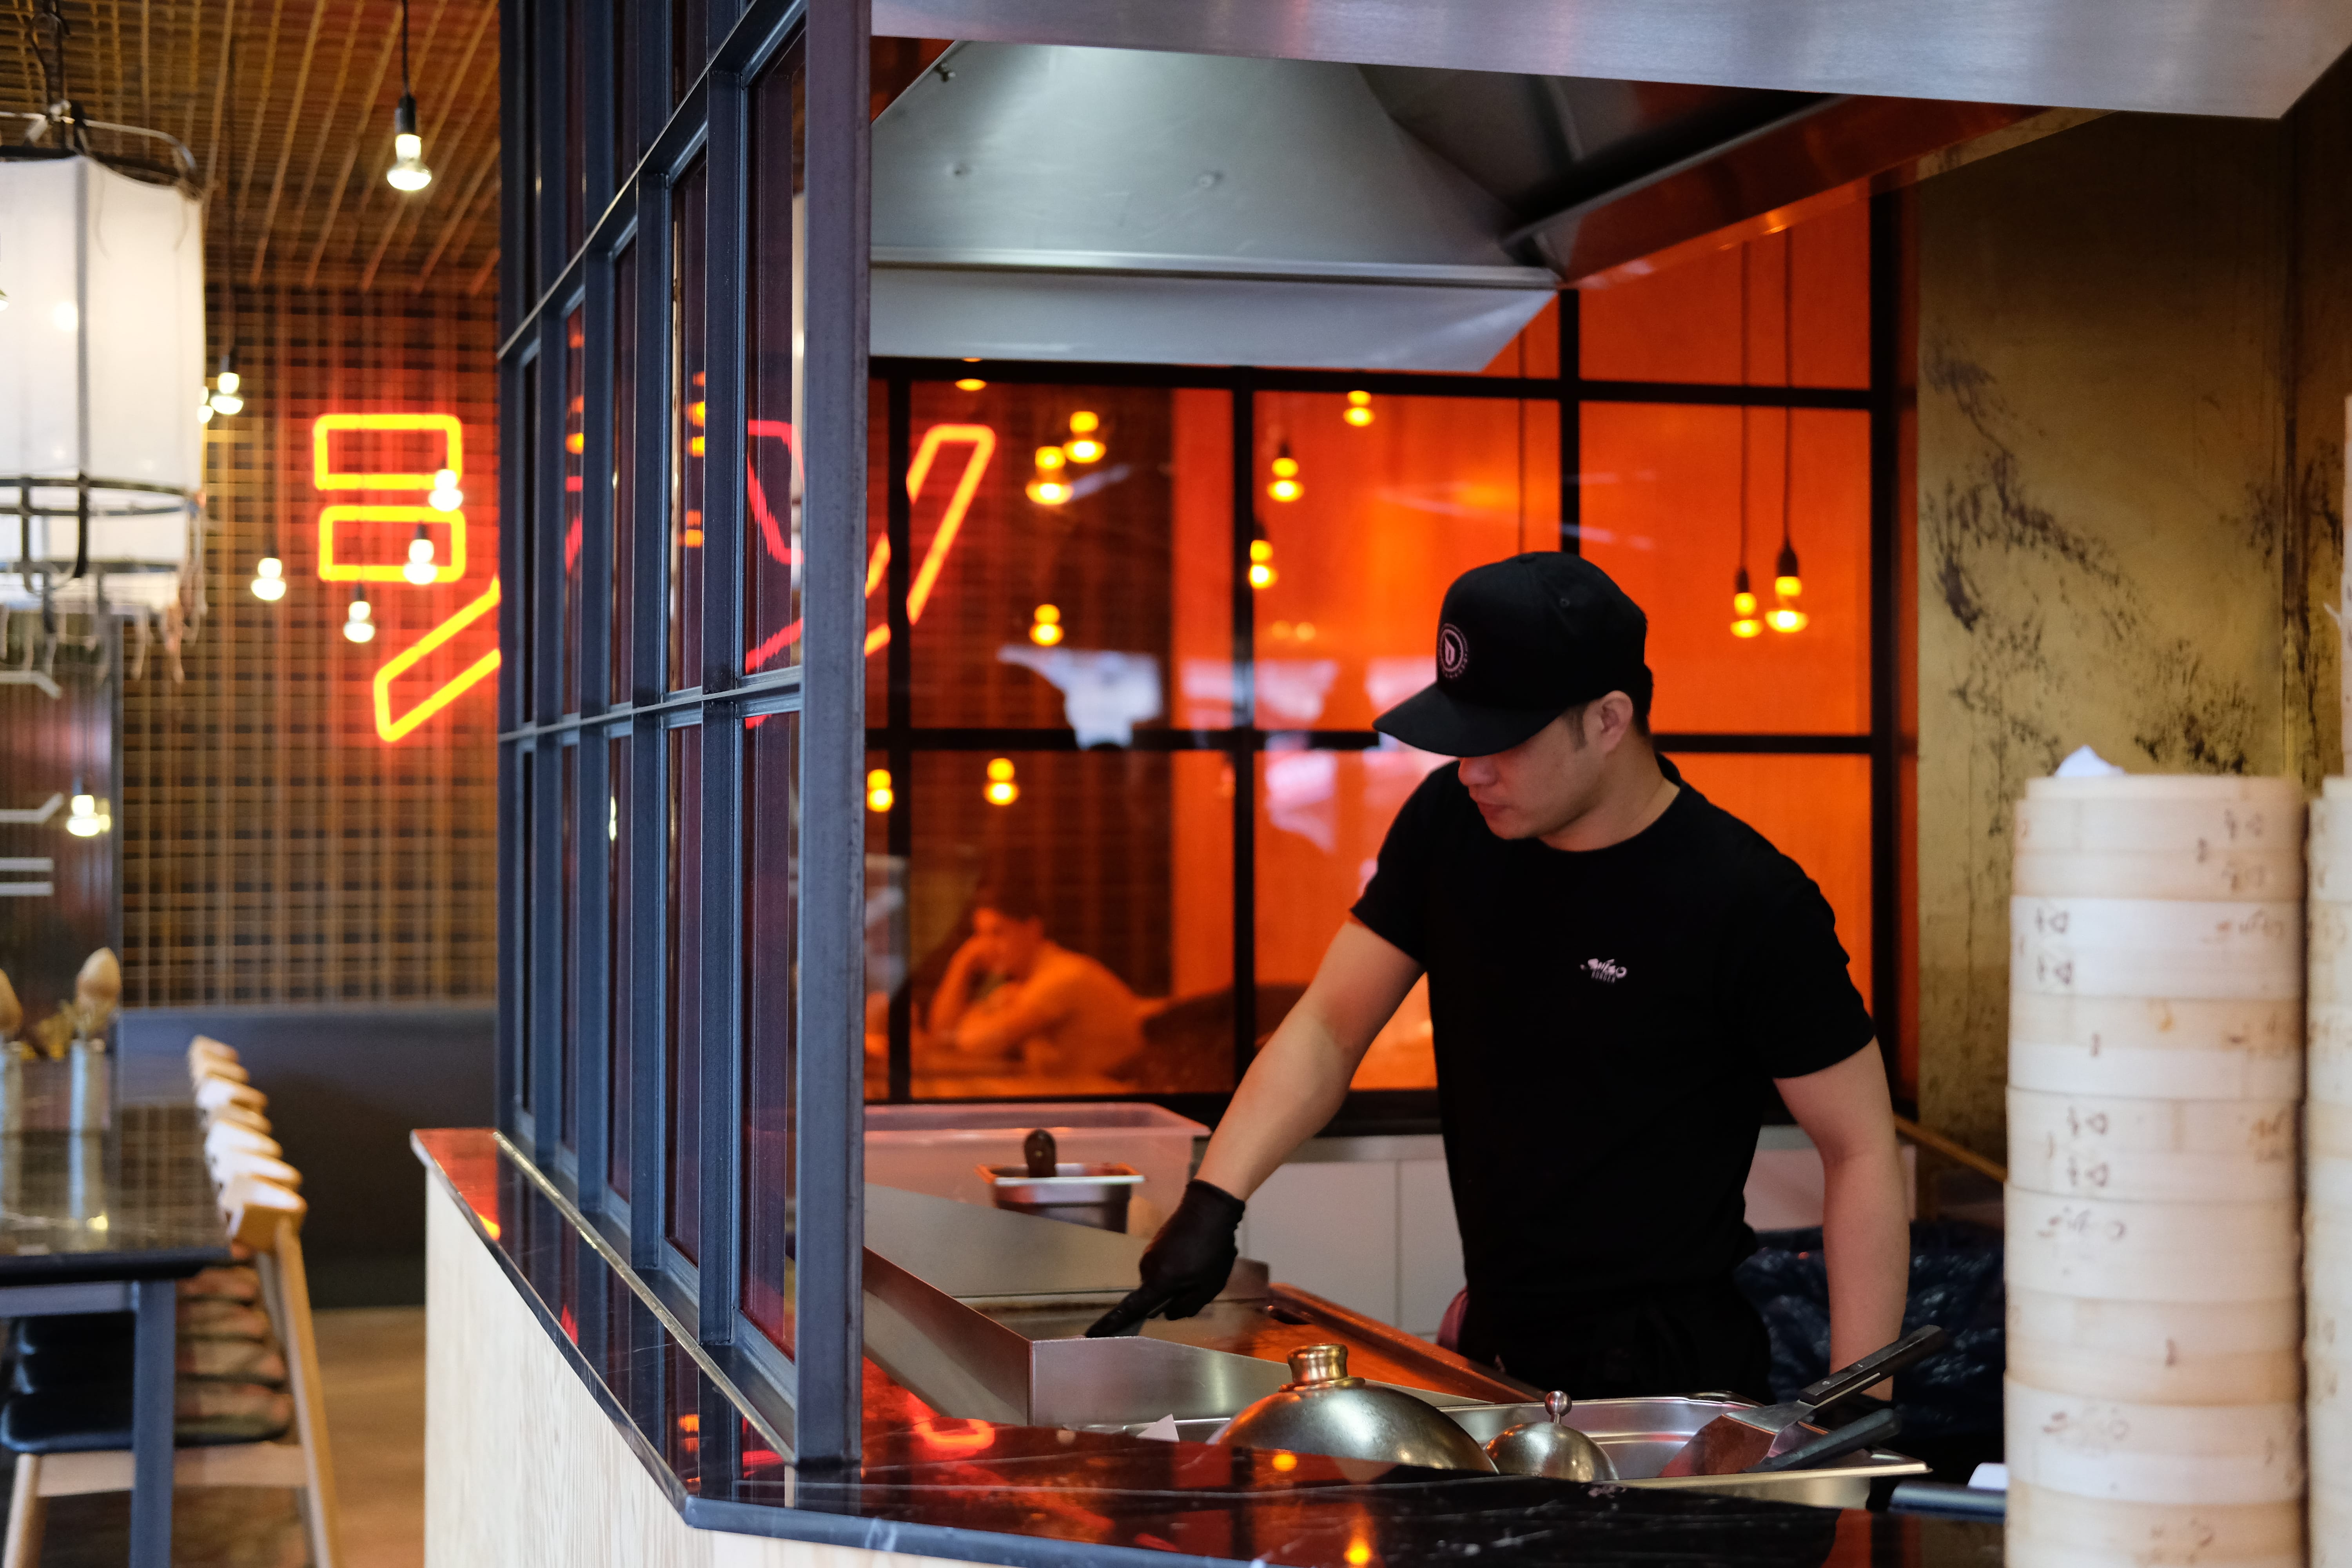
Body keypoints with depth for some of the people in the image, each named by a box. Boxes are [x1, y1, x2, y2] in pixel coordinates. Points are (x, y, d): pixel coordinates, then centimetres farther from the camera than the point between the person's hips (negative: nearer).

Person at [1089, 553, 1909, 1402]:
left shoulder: (1748, 902, -18)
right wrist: (1213, 1199, -12)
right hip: (1496, 1349, 6)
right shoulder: (1452, 823, -1)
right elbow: (1328, 1029, 2)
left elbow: (1862, 1152, -13)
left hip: (1669, 1377, -5)